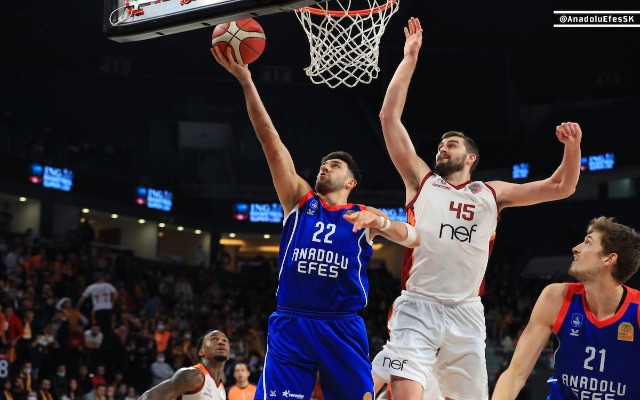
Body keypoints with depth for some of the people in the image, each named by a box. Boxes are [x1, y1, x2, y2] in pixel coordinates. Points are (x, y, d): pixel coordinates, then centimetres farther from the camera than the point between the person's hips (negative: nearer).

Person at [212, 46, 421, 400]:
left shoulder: (363, 215, 10)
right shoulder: (299, 200, 12)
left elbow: (413, 240, -4)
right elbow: (269, 139, 5)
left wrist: (380, 222, -24)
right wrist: (245, 80, -1)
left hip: (343, 329, 0)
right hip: (291, 326, 0)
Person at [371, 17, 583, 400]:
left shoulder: (491, 194, 16)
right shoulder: (421, 180, 12)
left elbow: (561, 187, 16)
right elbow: (389, 117, 7)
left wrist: (573, 147, -2)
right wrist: (410, 58, 6)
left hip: (466, 313, 3)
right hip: (418, 307, -2)